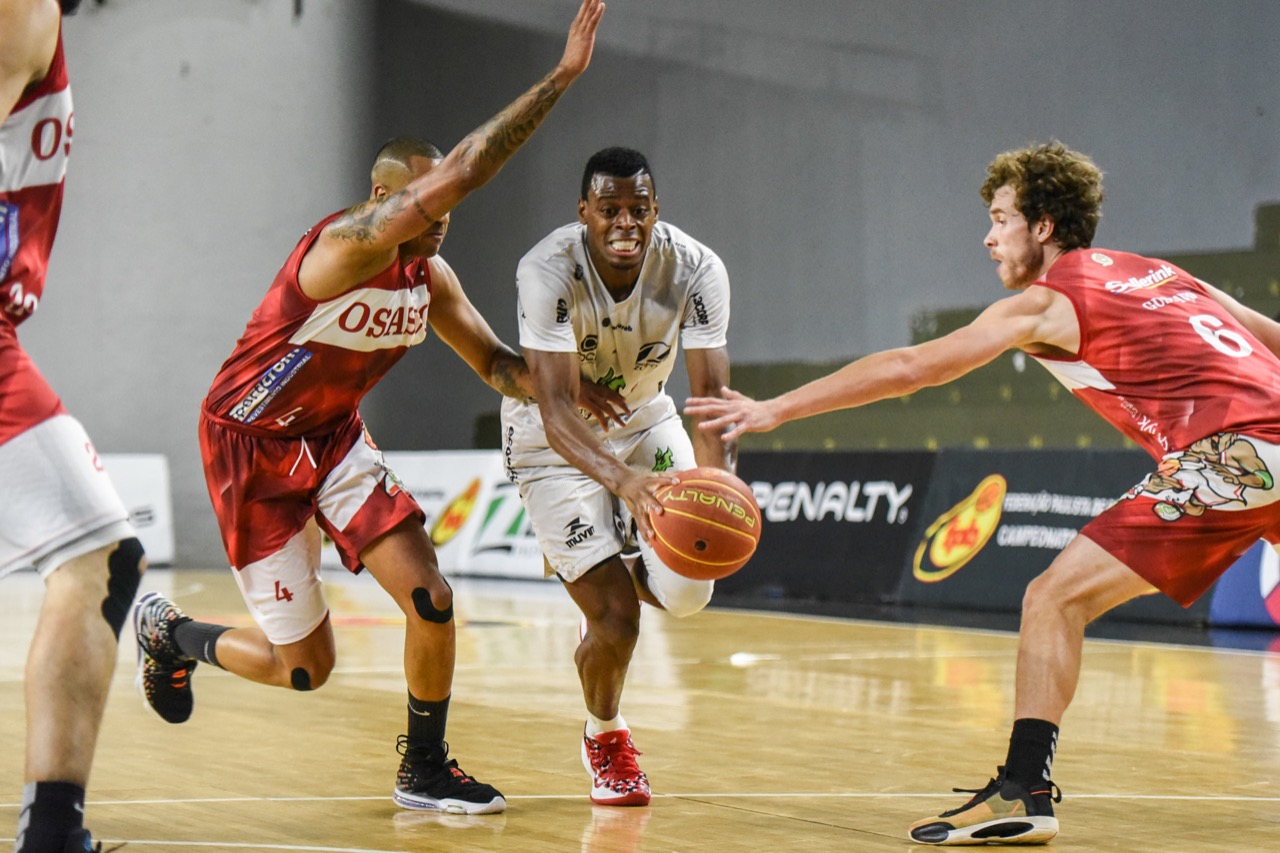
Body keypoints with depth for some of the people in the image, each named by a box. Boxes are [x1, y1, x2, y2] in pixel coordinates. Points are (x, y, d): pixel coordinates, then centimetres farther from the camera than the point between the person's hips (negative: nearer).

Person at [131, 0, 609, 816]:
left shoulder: (431, 277, -4)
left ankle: (425, 770, 10)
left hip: (334, 437, 7)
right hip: (252, 442, -7)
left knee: (432, 601, -10)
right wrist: (559, 79, -44)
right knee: (305, 667, -1)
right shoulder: (349, 245, -29)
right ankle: (171, 633, 28)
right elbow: (457, 173, -42)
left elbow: (495, 360, 7)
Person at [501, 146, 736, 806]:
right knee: (617, 618, -11)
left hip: (642, 418, 4)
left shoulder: (696, 270, -24)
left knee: (686, 593, -9)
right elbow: (556, 408, -39)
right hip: (555, 440, -4)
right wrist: (623, 480, -57)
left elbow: (709, 394, -27)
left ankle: (594, 568, 28)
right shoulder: (547, 271, -32)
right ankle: (605, 738, 23)